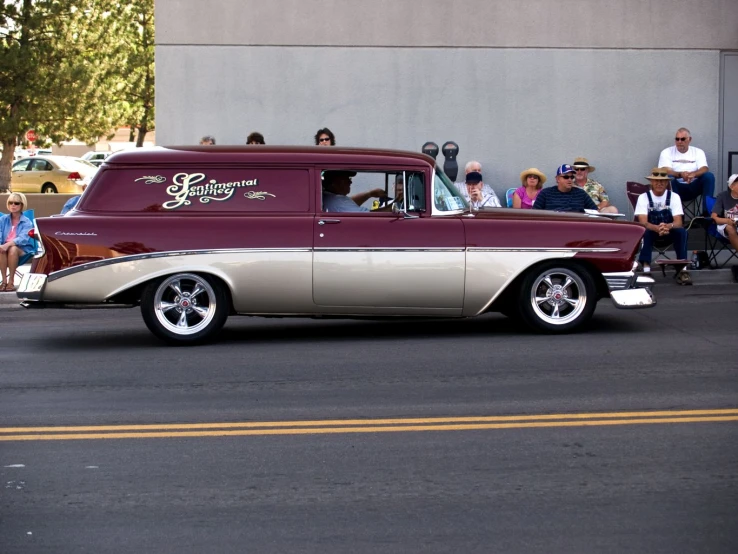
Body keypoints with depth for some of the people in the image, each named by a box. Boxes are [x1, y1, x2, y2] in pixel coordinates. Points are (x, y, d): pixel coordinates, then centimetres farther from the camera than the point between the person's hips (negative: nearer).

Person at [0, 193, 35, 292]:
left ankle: (11, 281, -32)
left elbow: (23, 238, -19)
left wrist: (8, 244, -37)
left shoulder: (27, 222, -1)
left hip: (23, 250, -2)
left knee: (13, 249, -37)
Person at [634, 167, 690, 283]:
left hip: (670, 231, 1)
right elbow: (643, 222, -20)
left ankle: (682, 270, -30)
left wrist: (668, 226, -42)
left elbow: (678, 222, -16)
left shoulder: (674, 196, -7)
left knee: (681, 231, -31)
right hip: (651, 230, -1)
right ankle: (646, 269, -36)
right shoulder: (643, 197, -10)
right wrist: (657, 228, -43)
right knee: (645, 231, -35)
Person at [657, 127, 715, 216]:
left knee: (709, 176, -24)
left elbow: (704, 169, -7)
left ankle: (707, 212, -26)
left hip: (693, 187, 2)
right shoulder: (666, 152, 4)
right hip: (677, 187, -2)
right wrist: (680, 175, -33)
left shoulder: (698, 152, 9)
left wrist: (693, 174, -32)